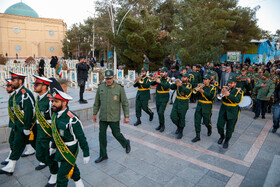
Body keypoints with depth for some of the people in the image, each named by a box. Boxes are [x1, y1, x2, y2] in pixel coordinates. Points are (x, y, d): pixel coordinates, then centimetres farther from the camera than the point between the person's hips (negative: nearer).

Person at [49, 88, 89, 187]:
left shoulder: (72, 119, -30)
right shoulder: (55, 115, -4)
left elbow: (81, 138, -23)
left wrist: (86, 155, -17)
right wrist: (53, 146, 20)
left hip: (69, 151, -8)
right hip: (60, 149, 8)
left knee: (62, 175, 3)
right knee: (72, 167, 28)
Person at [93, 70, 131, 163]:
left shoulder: (119, 88, -9)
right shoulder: (100, 87, 1)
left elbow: (125, 103, -5)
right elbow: (97, 102, 11)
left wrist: (126, 116, -7)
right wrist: (95, 113, 13)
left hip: (114, 117, -3)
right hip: (103, 117, 4)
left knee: (116, 134, 6)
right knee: (102, 135, 8)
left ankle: (126, 143, 38)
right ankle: (103, 155, 26)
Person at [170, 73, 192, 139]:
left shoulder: (189, 85, -6)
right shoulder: (179, 83, 6)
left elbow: (187, 92, -25)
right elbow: (171, 87, -3)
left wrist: (180, 85, -34)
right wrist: (175, 83, -20)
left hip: (184, 103, -4)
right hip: (176, 102, 4)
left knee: (181, 118, 3)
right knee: (173, 116, 0)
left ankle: (180, 132, 20)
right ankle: (178, 126, 28)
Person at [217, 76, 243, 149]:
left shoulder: (238, 91, -4)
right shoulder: (226, 88, 5)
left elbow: (238, 100, -21)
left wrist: (229, 95, -32)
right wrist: (222, 93, -22)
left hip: (232, 112, -3)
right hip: (223, 110, 3)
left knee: (229, 128, 6)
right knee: (219, 125, 1)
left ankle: (227, 141, 24)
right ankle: (222, 136, 29)